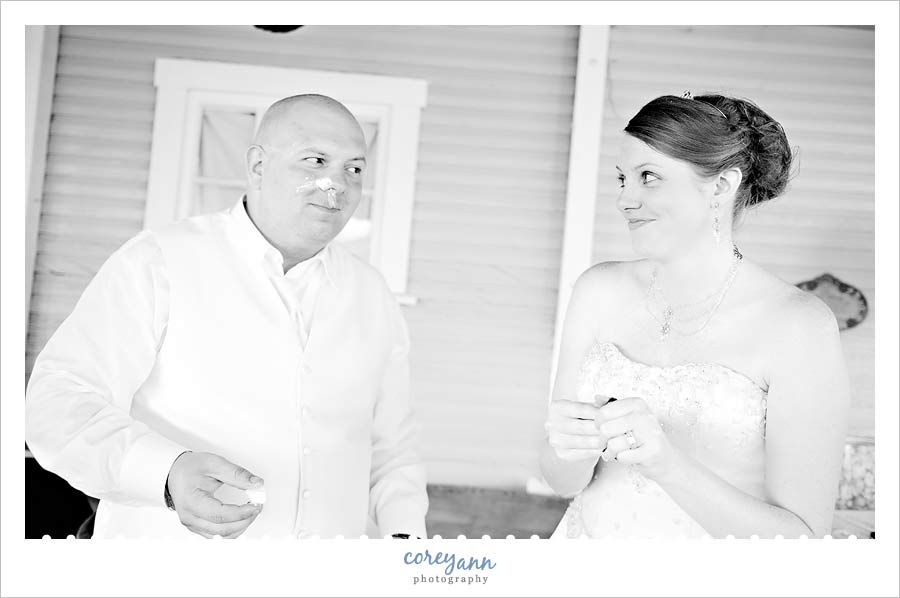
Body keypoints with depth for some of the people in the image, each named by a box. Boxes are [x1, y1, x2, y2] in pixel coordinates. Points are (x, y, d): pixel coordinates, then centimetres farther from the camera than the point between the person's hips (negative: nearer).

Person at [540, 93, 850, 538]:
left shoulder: (799, 326, -19)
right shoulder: (600, 290, -10)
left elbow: (802, 535, -21)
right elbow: (563, 482, -7)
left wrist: (667, 464, -33)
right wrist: (571, 448, -28)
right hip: (588, 534, 3)